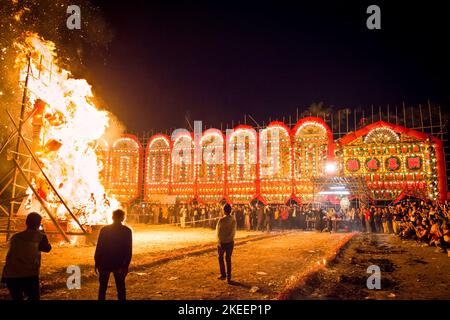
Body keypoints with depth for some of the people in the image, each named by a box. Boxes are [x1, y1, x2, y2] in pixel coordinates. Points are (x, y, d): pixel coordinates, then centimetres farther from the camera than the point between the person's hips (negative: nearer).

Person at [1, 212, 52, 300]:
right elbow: (47, 248, 20)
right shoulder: (39, 236, 4)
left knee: (16, 298, 23)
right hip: (29, 275, -4)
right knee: (34, 297, 14)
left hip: (10, 276, 4)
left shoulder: (15, 237, 14)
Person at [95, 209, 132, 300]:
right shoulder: (127, 231, -6)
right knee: (120, 287, 11)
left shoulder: (104, 230, -6)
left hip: (105, 263, 0)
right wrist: (125, 265, -4)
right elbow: (128, 250, -8)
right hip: (119, 264, 0)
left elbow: (99, 248, -5)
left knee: (103, 287, 14)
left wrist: (97, 263, 3)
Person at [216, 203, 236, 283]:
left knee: (221, 257, 16)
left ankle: (223, 275, 15)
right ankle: (229, 277, 15)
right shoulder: (233, 220, -5)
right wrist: (230, 238, 13)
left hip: (222, 242, -4)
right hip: (230, 242, 4)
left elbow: (218, 231, -11)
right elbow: (233, 232, 1)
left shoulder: (222, 220, -17)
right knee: (228, 259, 13)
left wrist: (219, 240, 3)